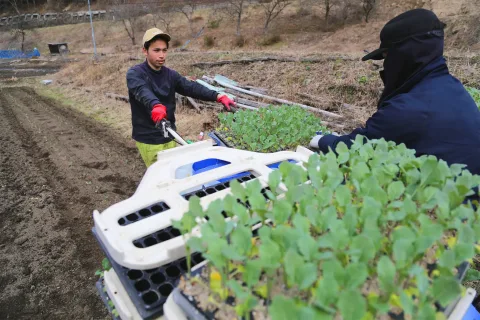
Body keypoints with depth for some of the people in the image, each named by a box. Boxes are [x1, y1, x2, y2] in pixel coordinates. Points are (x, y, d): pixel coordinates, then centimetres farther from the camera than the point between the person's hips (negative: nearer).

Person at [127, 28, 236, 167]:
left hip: (170, 136, 5)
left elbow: (191, 87, -10)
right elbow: (142, 91, -32)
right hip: (148, 140, -5)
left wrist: (218, 96, -25)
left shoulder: (170, 75, 4)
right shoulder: (135, 73, -11)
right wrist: (156, 105, -54)